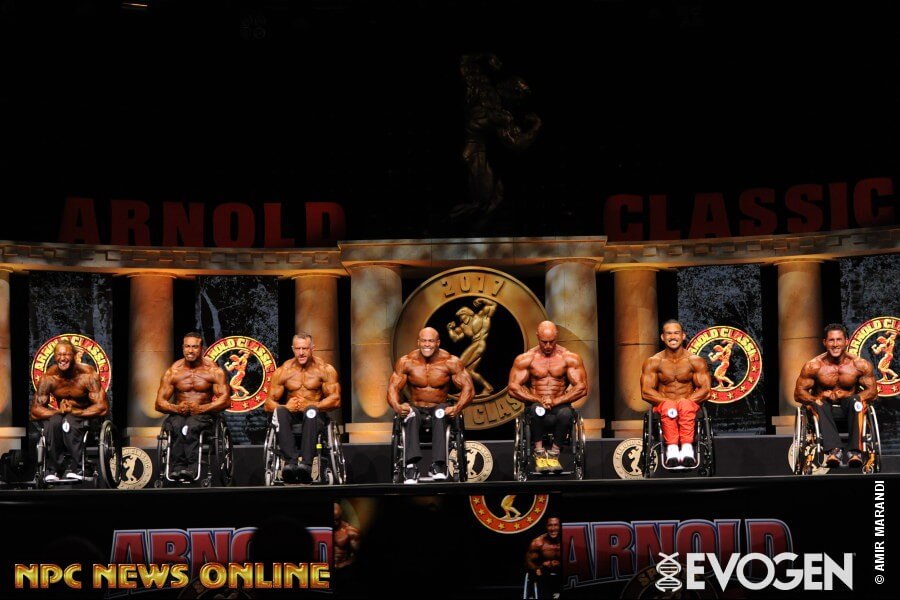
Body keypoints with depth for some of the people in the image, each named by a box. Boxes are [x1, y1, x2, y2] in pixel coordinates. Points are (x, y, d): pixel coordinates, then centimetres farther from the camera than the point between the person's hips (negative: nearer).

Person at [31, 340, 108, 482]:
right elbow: (35, 411, -14)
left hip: (85, 415, -3)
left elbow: (102, 407, -24)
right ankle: (52, 469, -26)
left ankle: (74, 467, -28)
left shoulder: (87, 375, -20)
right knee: (54, 422, -33)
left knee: (70, 422, -37)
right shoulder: (48, 378, -13)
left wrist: (75, 412, -34)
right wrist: (59, 411, -32)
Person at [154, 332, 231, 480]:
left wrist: (201, 408, -20)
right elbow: (159, 403, 5)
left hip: (204, 413, -2)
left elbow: (225, 400, -7)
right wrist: (176, 408, -17)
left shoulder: (213, 370, 1)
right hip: (178, 413, 2)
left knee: (189, 427, -37)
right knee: (176, 427, -36)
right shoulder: (173, 371, 6)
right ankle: (178, 468, -44)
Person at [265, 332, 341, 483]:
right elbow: (269, 403, 0)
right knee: (280, 412, -34)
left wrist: (309, 405, -25)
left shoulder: (325, 369, -2)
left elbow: (336, 400, -9)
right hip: (292, 415, 2)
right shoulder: (282, 371, 3)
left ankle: (306, 464, -54)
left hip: (315, 414, -2)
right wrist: (285, 407, -23)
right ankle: (291, 461, -50)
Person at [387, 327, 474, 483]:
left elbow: (468, 388, -9)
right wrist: (397, 406, -30)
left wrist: (457, 408, -29)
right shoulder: (406, 362, -5)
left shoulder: (450, 362, -8)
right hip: (416, 407, 1)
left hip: (440, 407, -1)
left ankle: (438, 465, -45)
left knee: (441, 413, -37)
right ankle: (412, 466, -49)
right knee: (411, 415, -36)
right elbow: (393, 388, -6)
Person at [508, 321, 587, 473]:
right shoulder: (525, 359, 3)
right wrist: (538, 400, -16)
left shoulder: (570, 358, 3)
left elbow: (582, 388, -4)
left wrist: (556, 401, -17)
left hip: (560, 406, 0)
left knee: (566, 412, -37)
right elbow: (513, 388, -3)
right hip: (538, 410, 0)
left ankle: (553, 453, -21)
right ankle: (539, 453, -23)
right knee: (537, 409, -37)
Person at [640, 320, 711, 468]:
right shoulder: (653, 362, 3)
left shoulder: (696, 361, 3)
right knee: (669, 407, -38)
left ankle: (687, 448, -54)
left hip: (689, 403, 0)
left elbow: (705, 390, -3)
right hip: (663, 404, 0)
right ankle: (672, 449, -54)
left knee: (686, 405, -38)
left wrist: (685, 401, -17)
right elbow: (646, 392, -5)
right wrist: (667, 400, -18)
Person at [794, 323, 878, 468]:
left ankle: (855, 451, -42)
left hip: (848, 407, 1)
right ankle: (833, 450, -50)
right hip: (824, 408, 0)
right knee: (818, 404, -34)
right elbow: (798, 393, -4)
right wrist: (817, 398, -26)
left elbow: (872, 392, -3)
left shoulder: (860, 365, -6)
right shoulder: (813, 366, -8)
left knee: (857, 401, -32)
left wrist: (847, 395, -22)